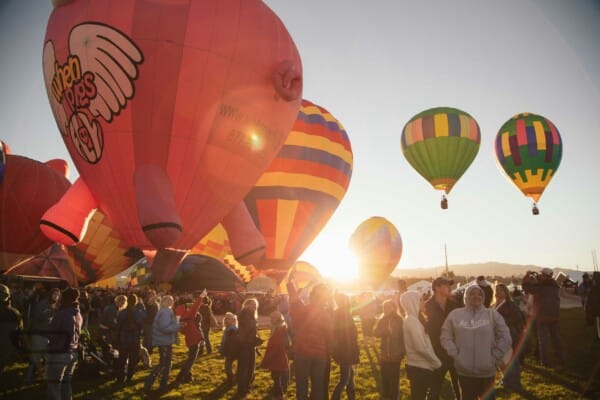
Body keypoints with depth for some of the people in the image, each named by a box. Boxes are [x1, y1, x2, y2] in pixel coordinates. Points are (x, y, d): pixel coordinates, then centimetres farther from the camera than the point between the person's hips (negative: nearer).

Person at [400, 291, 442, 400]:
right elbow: (421, 347, -22)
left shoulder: (411, 319, 12)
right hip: (420, 367, -9)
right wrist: (437, 362, -10)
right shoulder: (412, 320, -18)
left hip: (418, 366, 9)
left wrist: (434, 361, 10)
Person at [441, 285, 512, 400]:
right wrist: (455, 355, -4)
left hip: (487, 371, 0)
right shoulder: (455, 314, 0)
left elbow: (505, 338, 1)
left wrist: (494, 358, -3)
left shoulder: (492, 314, -1)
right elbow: (446, 337, 3)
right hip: (464, 371, 0)